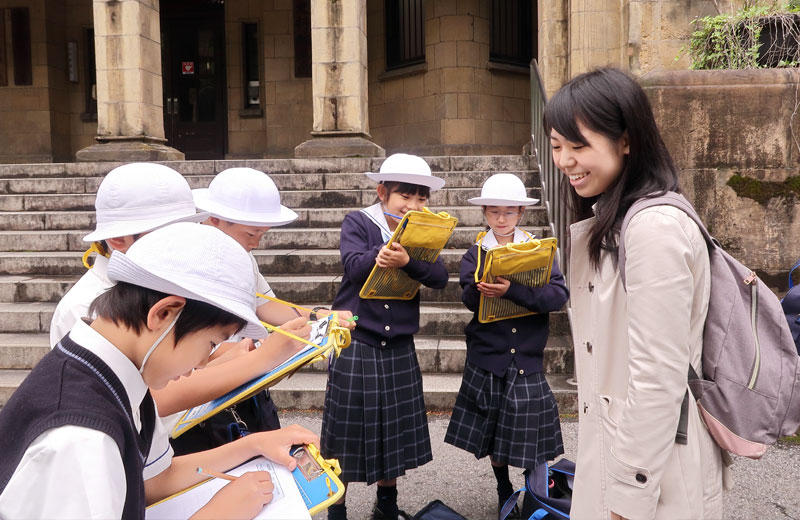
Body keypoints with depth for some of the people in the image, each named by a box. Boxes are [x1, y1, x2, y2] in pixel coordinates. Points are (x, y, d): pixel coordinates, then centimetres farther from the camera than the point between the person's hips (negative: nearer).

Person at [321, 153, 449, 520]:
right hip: (356, 344, -3)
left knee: (395, 432, 13)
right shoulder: (357, 222, -2)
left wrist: (406, 260, -29)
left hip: (399, 349, 4)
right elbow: (354, 265, -19)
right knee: (347, 430, 5)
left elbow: (440, 277, -11)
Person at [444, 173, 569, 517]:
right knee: (492, 429, 11)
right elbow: (469, 298, -11)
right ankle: (504, 492, 33)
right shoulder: (476, 252, 3)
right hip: (487, 356, 1)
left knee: (528, 429, 3)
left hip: (527, 357, -1)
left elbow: (559, 295, -14)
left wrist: (511, 290, -27)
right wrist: (481, 290, -33)